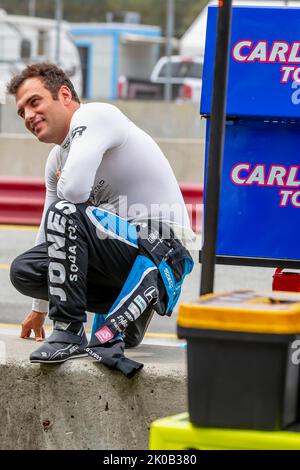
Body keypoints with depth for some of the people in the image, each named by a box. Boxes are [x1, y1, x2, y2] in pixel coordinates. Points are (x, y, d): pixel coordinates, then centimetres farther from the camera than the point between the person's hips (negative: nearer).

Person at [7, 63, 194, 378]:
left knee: (65, 213, -29)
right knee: (23, 270, 0)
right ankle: (134, 303, 8)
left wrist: (63, 186, -2)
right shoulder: (56, 159, 15)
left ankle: (69, 334, -24)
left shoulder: (94, 116, -12)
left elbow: (75, 190, -29)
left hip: (161, 253, -10)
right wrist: (39, 308, 32)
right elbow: (51, 231, 25)